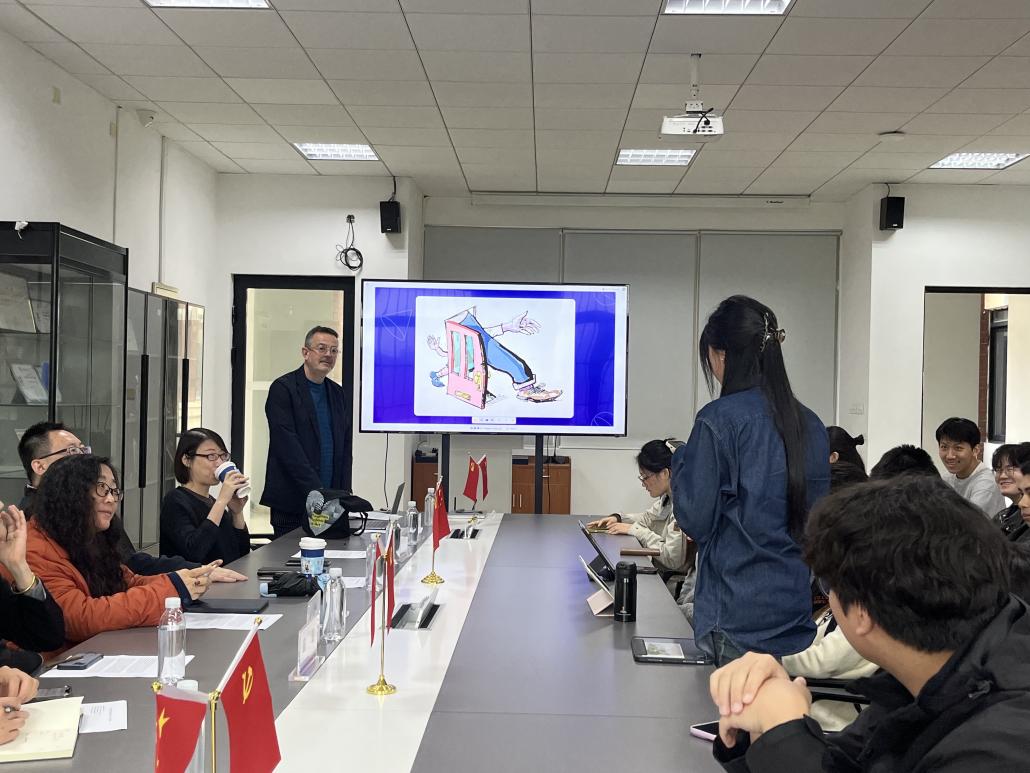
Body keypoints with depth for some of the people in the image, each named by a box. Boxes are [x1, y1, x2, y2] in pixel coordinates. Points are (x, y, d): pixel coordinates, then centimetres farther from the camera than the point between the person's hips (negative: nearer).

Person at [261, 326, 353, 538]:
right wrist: (316, 490, -18)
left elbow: (345, 449, 13)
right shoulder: (283, 388, -5)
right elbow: (288, 446, -14)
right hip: (292, 503, -5)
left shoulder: (340, 395, 14)